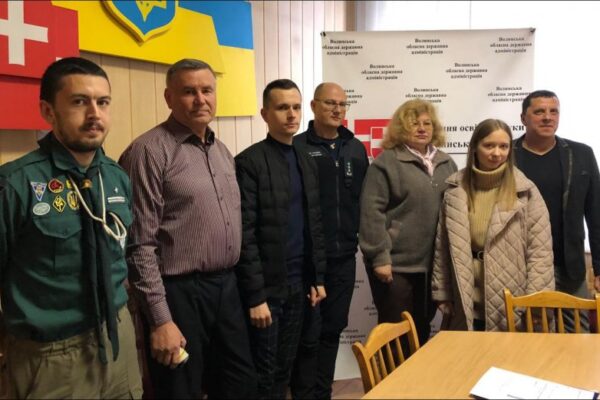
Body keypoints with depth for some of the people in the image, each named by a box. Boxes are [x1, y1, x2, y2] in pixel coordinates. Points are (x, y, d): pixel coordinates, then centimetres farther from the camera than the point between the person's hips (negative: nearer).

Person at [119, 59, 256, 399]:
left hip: (227, 287, 7)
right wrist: (160, 319, -16)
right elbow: (140, 245, -15)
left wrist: (231, 279, 12)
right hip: (179, 294, -7)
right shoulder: (149, 151, -13)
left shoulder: (222, 151, 11)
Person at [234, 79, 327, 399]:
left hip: (299, 283, 6)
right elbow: (245, 235, -16)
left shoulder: (307, 163, 10)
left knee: (285, 369, 17)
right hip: (267, 286, -6)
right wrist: (255, 295, -17)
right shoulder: (249, 162, -12)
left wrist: (318, 277, 11)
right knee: (263, 374, 6)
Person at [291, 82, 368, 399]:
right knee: (308, 335, 3)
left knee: (333, 330, 15)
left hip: (344, 256, 5)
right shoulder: (297, 147, -6)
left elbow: (363, 197, 15)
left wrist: (357, 234, 9)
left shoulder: (356, 149, 11)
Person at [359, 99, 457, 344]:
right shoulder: (386, 162, -7)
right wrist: (380, 257, -15)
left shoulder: (446, 164, 12)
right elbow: (372, 213, -12)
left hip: (433, 265, 6)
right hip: (396, 264, -5)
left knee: (421, 331, 18)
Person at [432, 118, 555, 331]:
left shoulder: (524, 191, -5)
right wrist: (442, 294, 4)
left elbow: (540, 251, -6)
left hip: (511, 305, -2)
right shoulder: (455, 189, 1)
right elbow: (442, 246, 5)